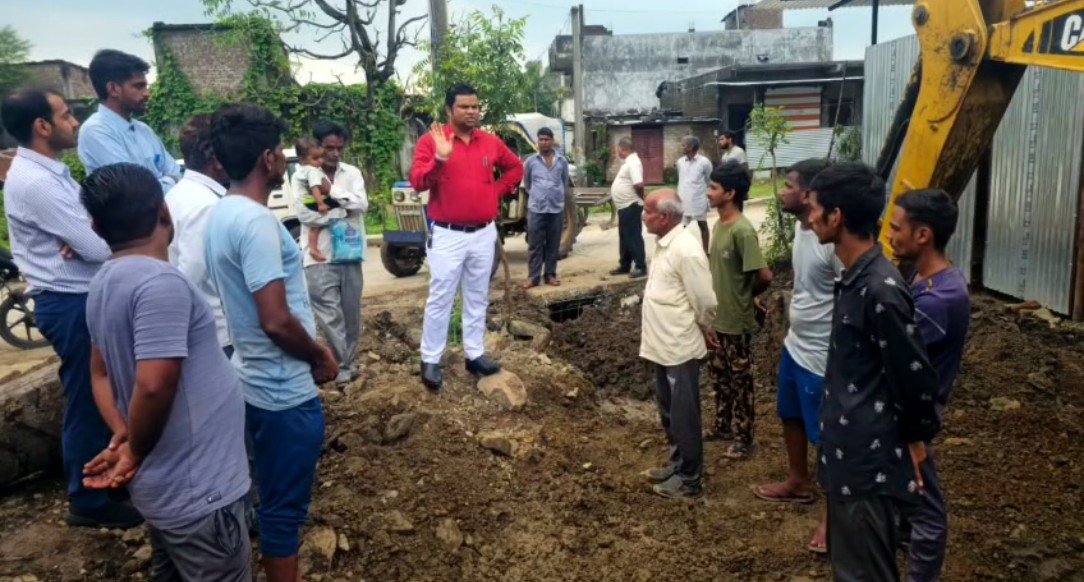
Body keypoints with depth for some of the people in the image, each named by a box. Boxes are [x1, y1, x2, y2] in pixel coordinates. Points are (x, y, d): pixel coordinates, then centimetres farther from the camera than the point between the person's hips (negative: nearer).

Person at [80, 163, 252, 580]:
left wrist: (122, 436, 2)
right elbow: (153, 386, -29)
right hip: (196, 491, -9)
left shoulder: (105, 282, 6)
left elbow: (102, 372, 14)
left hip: (164, 484, 9)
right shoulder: (160, 282, -24)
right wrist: (135, 454, -12)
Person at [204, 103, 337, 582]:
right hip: (284, 391, -10)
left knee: (274, 497, 26)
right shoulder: (255, 221, -24)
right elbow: (277, 321, -28)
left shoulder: (223, 212, 7)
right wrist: (321, 356, -10)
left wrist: (310, 352, 15)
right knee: (284, 506, 7)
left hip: (256, 381, 10)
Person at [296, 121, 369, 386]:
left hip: (350, 254, 4)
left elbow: (362, 204, -6)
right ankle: (342, 365, 2)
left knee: (351, 313, 11)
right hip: (320, 257, -4)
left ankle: (348, 362, 24)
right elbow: (305, 213, -14)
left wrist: (331, 191, -15)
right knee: (329, 314, -7)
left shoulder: (352, 173, 9)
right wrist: (343, 210, -9)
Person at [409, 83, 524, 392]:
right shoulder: (431, 140, -7)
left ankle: (475, 354, 24)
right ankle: (430, 361, 9)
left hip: (484, 233, 5)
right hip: (448, 234, -5)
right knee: (440, 299, -1)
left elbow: (515, 168, 22)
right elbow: (417, 182, -17)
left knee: (478, 298, 13)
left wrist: (497, 191, 8)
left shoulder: (491, 142, 6)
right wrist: (440, 159, -31)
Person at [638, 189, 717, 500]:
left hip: (680, 348, -10)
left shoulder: (686, 250, -23)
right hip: (664, 345, 10)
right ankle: (677, 465, 36)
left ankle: (690, 479, 18)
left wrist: (704, 331, -3)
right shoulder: (665, 243, 8)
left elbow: (705, 302, -20)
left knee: (683, 416, 4)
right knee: (668, 412, 21)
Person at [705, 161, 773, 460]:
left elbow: (764, 275, -26)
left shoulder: (742, 230, -23)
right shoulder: (719, 225, 5)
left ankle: (742, 437, 21)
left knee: (740, 379, 6)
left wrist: (747, 296, -7)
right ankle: (723, 425, 37)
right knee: (719, 374, 20)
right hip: (717, 317, 9)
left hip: (736, 321, -8)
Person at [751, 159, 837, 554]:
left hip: (823, 355, -10)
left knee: (827, 436, 6)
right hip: (795, 344, 10)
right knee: (790, 415, 25)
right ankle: (798, 483, 47)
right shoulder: (801, 227, 2)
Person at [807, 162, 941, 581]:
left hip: (870, 460, -9)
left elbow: (914, 376, -19)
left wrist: (915, 439, -4)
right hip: (849, 452, 9)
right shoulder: (855, 277, 6)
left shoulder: (880, 289, -24)